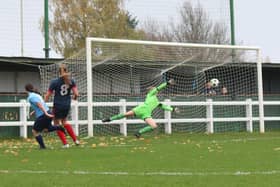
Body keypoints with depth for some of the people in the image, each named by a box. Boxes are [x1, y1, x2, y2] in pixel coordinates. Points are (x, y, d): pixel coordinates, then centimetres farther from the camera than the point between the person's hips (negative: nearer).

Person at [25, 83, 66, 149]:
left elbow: (40, 105, -21)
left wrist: (46, 113, -25)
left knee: (35, 131, 5)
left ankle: (42, 146, 2)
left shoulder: (30, 97, -11)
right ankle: (58, 128, 5)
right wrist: (34, 111, 28)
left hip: (42, 116, -9)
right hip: (47, 112, 9)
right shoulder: (36, 94, 16)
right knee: (47, 128, 28)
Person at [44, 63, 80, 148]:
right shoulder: (71, 81, -4)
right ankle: (75, 140, 22)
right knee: (64, 121, 27)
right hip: (67, 105, 4)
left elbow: (47, 96, -8)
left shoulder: (54, 82, -12)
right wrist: (74, 97, 15)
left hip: (58, 105, -4)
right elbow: (76, 94, -9)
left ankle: (65, 143, 8)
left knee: (57, 123, 13)